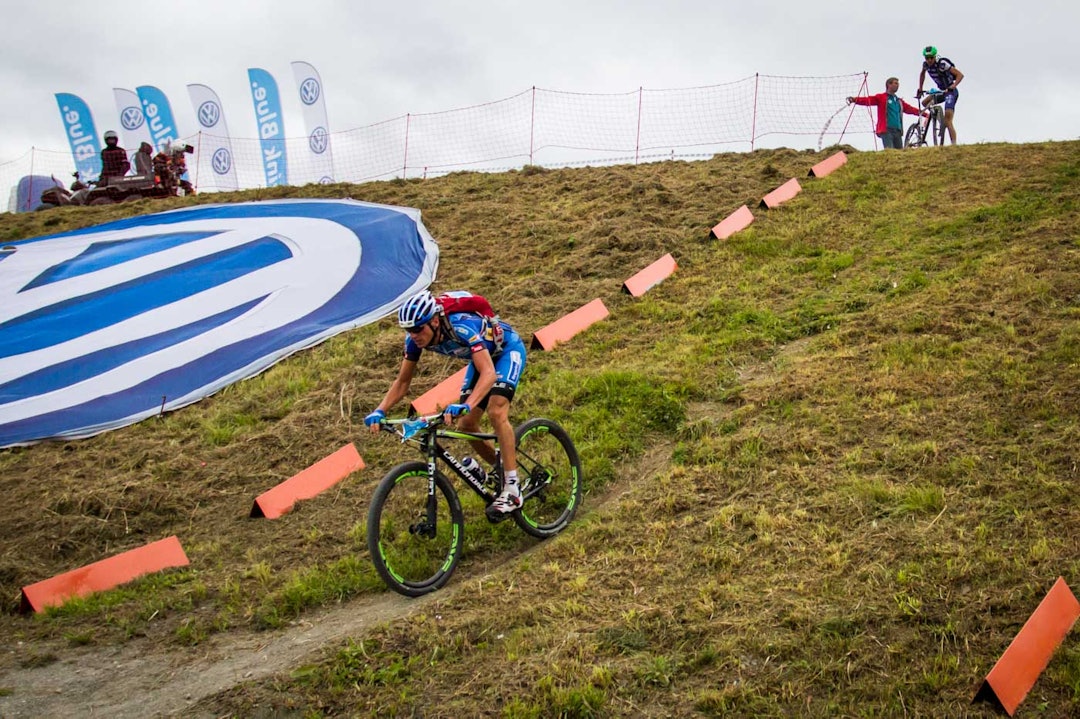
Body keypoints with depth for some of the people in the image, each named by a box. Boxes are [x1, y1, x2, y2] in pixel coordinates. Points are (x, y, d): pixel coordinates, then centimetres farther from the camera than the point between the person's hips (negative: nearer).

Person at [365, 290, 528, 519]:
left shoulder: (462, 327, -41)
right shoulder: (415, 339, -21)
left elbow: (489, 373, -49)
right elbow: (402, 382, -11)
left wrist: (466, 405, -64)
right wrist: (380, 411, -27)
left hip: (507, 349, -7)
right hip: (481, 355, 7)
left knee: (496, 412, -26)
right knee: (466, 425, -2)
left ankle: (512, 490, -20)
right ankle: (500, 471, 21)